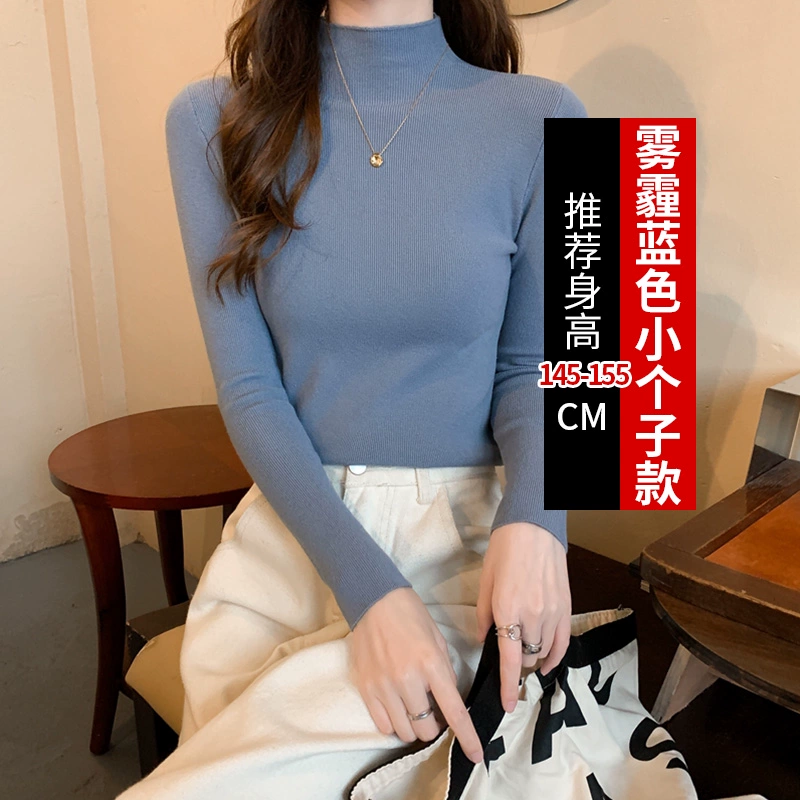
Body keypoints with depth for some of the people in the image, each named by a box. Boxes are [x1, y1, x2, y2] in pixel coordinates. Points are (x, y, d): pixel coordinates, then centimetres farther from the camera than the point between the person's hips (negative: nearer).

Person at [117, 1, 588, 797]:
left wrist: (533, 519, -20)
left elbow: (530, 367, 2)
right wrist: (367, 588, -18)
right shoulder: (214, 120, -2)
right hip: (285, 531, 3)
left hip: (462, 540, -2)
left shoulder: (539, 120, -6)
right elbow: (247, 387, -6)